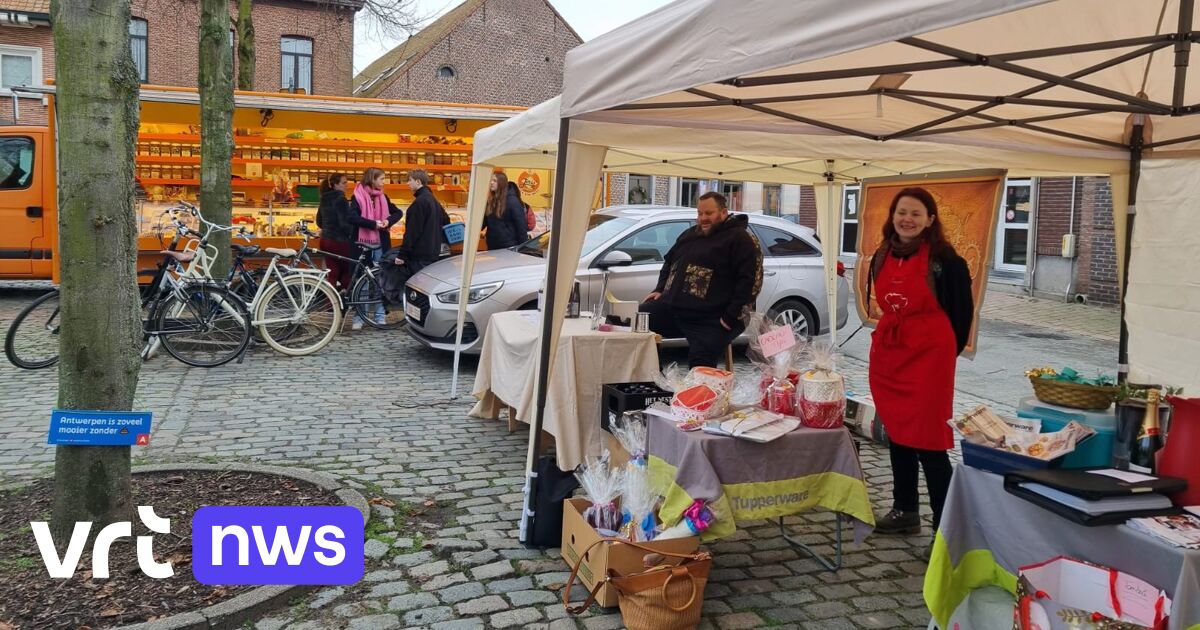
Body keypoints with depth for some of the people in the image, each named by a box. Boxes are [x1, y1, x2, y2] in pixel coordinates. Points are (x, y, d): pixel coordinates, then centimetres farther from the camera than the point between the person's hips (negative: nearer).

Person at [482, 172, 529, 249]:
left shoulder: (512, 201, -9)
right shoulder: (490, 201, 9)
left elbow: (521, 225, -11)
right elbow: (484, 222, 11)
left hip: (509, 246, -6)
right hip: (492, 246, 6)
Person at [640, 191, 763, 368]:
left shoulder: (740, 239, -5)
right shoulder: (689, 234, 20)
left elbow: (750, 280, -13)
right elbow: (669, 262, 34)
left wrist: (731, 317, -19)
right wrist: (660, 289, 17)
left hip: (710, 319, -7)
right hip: (670, 307, 8)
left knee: (700, 364, -25)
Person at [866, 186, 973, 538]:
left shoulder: (944, 259, -10)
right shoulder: (882, 256, 8)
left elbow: (962, 310, -2)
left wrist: (946, 350, 5)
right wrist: (890, 339, 15)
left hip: (929, 357, -6)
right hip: (888, 354, 7)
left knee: (928, 441, -7)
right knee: (895, 432, 13)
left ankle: (945, 524, 3)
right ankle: (904, 511, 26)